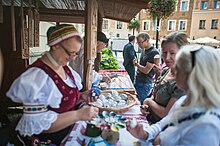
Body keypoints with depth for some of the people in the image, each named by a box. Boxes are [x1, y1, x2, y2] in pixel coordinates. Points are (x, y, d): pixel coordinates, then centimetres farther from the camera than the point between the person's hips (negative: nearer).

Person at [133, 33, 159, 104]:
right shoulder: (143, 50, 10)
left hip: (145, 84, -8)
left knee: (140, 103, 0)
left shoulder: (154, 53, -18)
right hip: (137, 81, 8)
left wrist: (136, 64, -7)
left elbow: (146, 70, -20)